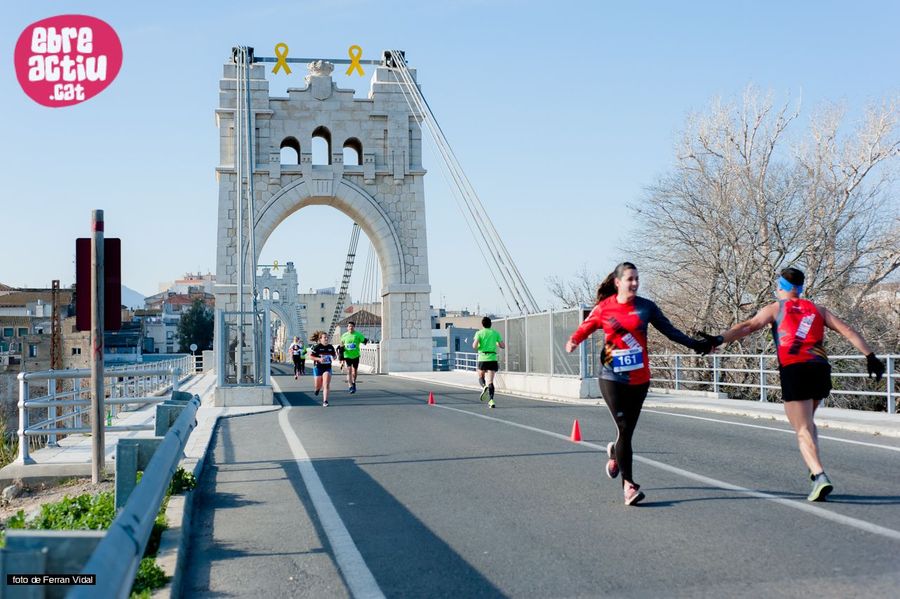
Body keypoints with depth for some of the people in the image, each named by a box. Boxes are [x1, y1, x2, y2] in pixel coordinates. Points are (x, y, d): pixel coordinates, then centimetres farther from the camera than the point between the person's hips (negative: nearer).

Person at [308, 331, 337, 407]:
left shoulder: (331, 347, 1)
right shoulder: (316, 347, -11)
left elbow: (334, 356, 15)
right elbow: (310, 356, -7)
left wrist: (333, 357, -9)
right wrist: (319, 359, -21)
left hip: (327, 368, 2)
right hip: (318, 367, -2)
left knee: (326, 385, -13)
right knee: (318, 385, 10)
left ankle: (325, 401, -10)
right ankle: (318, 388, 48)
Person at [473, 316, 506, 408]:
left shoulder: (479, 333, 1)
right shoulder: (495, 333, 8)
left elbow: (474, 346, -11)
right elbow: (503, 346, 7)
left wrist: (476, 347, 12)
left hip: (482, 358, -1)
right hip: (493, 358, 1)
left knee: (480, 377, 20)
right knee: (490, 382, -1)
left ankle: (484, 387, -13)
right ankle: (491, 401, -16)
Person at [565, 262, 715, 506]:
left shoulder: (646, 307, 3)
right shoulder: (603, 308, -2)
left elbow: (669, 330, 8)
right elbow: (584, 328, 9)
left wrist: (695, 344, 5)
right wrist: (573, 342, -11)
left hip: (639, 379, 2)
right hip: (613, 379, -2)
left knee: (628, 429, 9)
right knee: (624, 428, -9)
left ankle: (615, 453, 44)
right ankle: (628, 484, -1)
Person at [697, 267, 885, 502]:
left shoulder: (775, 308, 10)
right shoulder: (817, 310, 21)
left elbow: (748, 326, -5)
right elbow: (847, 331, 14)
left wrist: (719, 339, -14)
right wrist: (870, 357, 13)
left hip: (794, 371, -4)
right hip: (821, 370, 4)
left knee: (803, 430, -3)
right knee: (807, 423, 26)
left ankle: (819, 476, -20)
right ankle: (816, 469, 18)